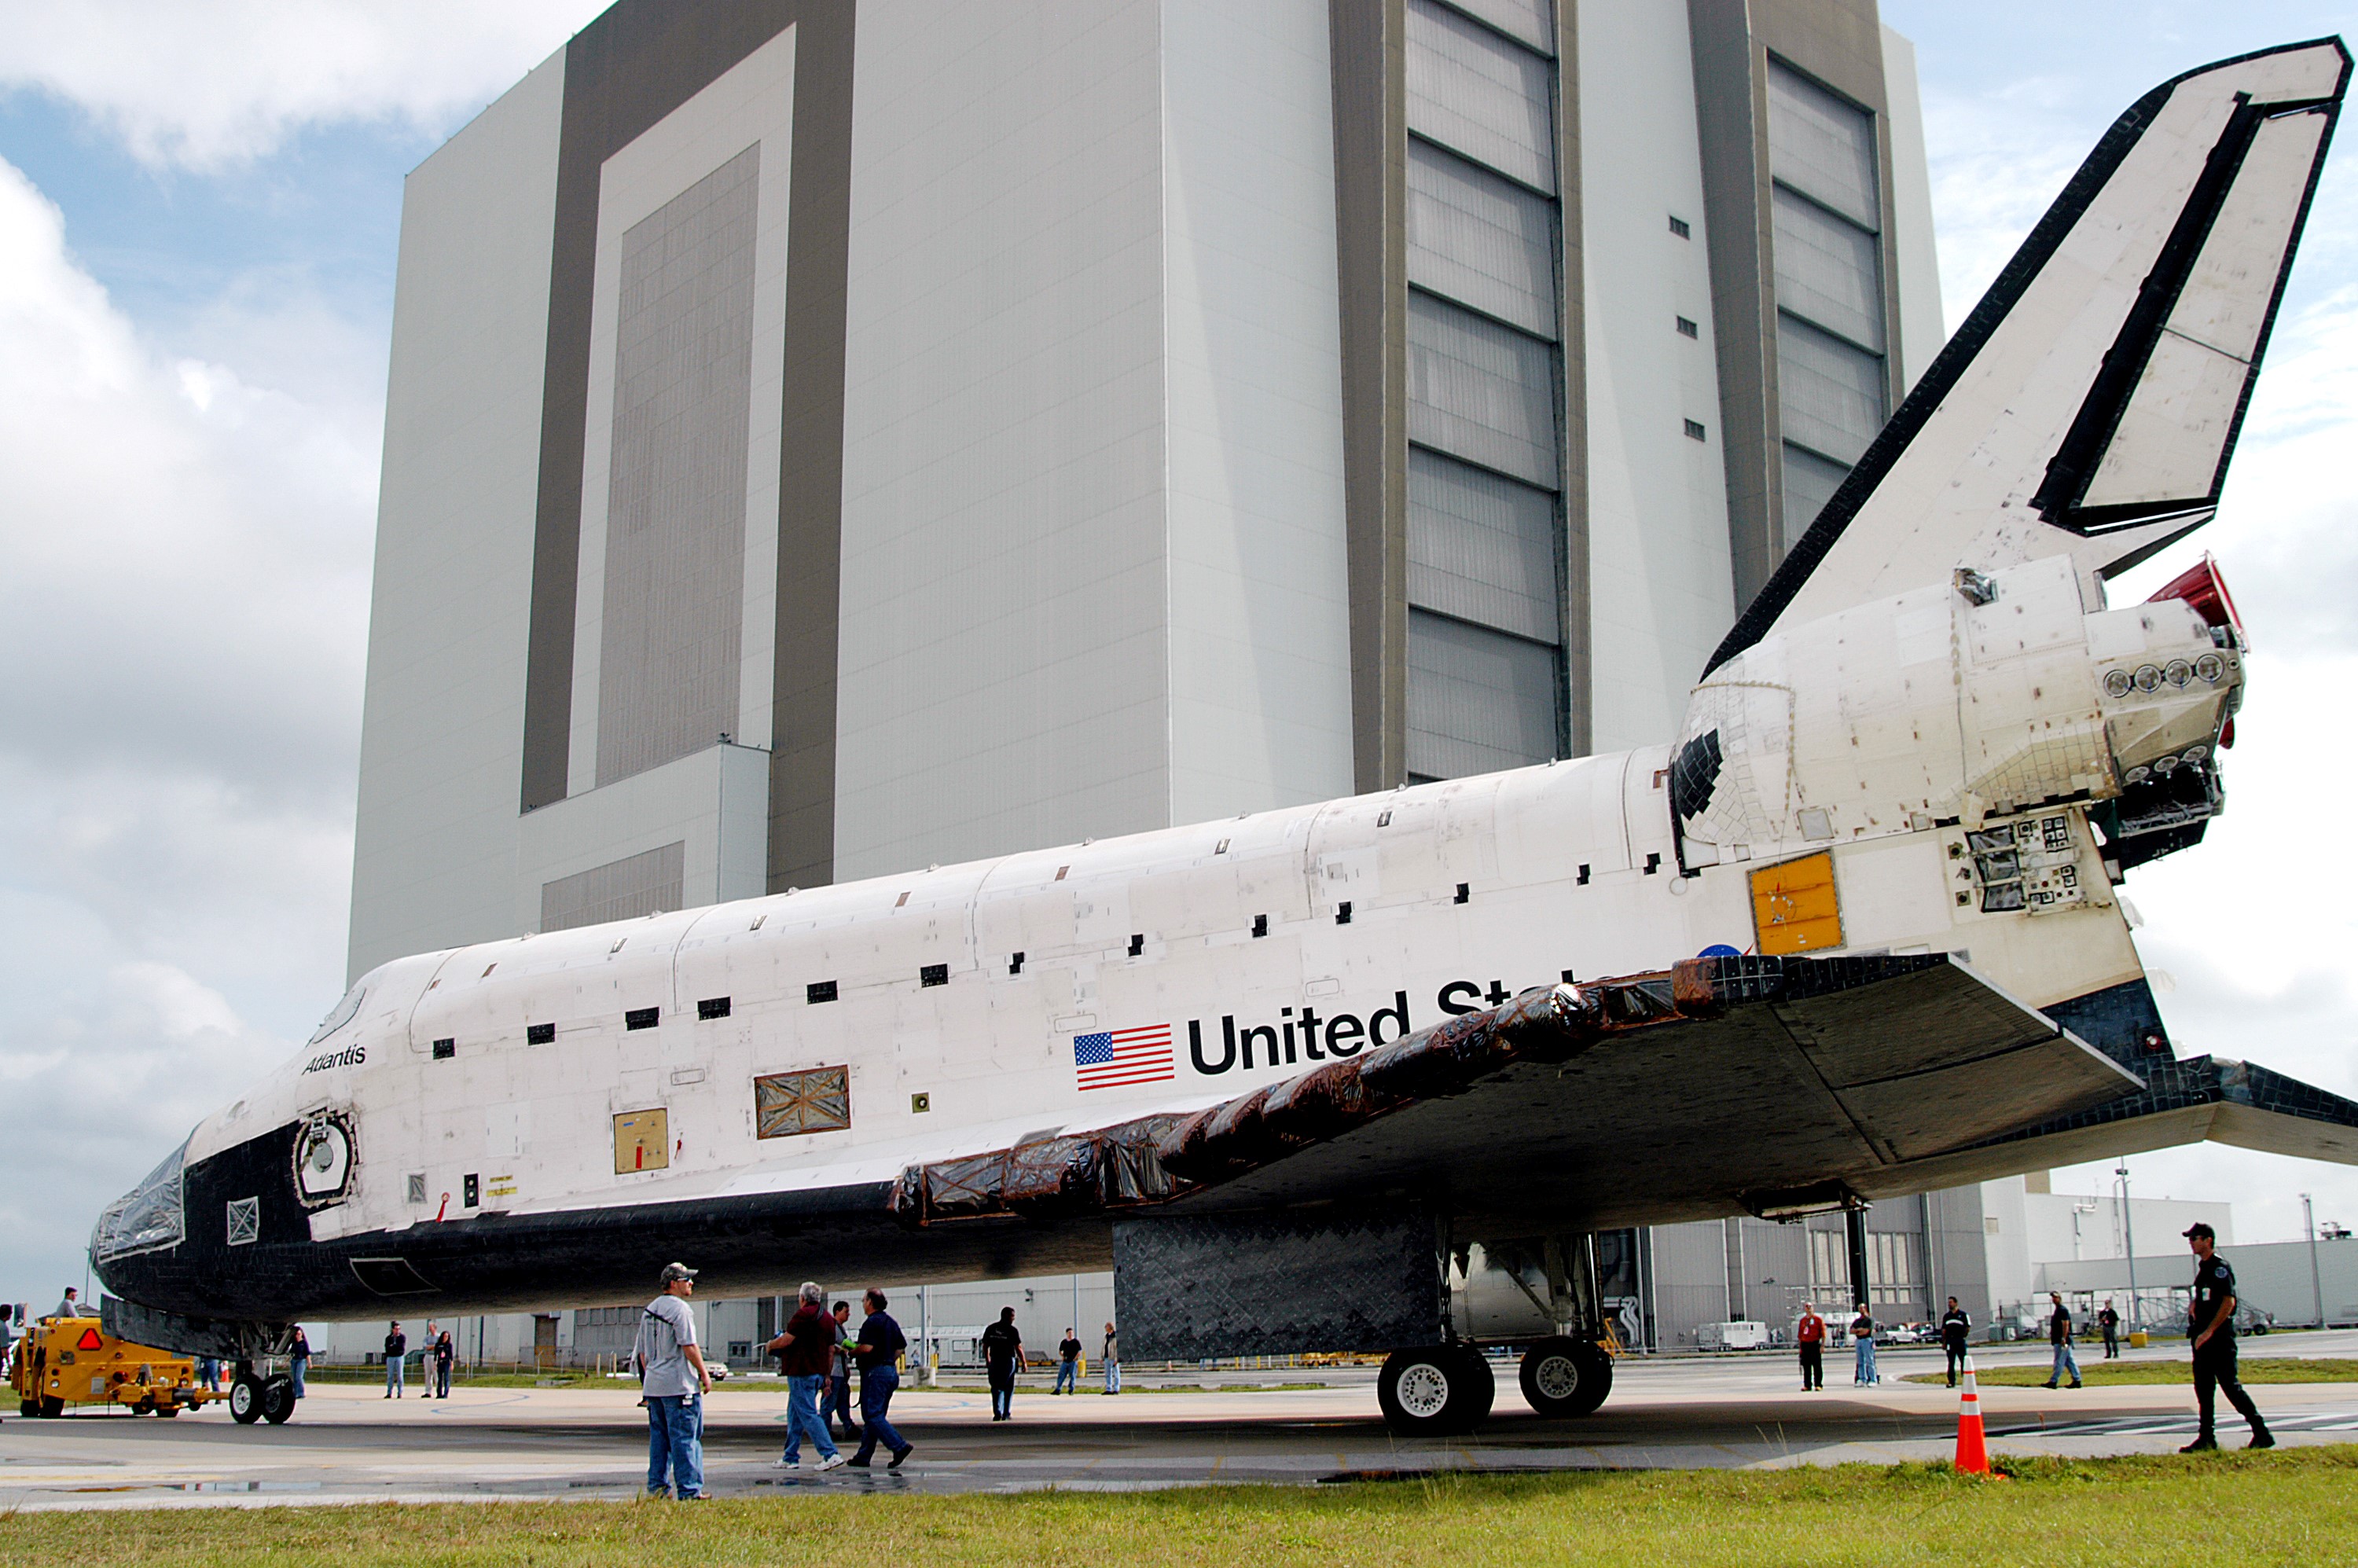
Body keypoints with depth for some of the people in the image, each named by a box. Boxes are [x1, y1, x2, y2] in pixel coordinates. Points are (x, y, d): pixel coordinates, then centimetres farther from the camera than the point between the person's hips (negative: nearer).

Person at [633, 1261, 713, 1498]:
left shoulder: (649, 1310, 16)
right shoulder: (679, 1308, -11)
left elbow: (642, 1352, 19)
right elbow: (689, 1346, -16)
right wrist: (704, 1373, -9)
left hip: (653, 1383, 8)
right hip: (679, 1384, -8)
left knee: (659, 1436, 13)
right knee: (685, 1438, -6)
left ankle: (657, 1487, 14)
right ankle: (688, 1491, -6)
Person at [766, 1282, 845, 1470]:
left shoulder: (804, 1314, -12)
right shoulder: (828, 1317, 14)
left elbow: (786, 1340, -14)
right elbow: (831, 1350, 17)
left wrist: (770, 1345, 5)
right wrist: (827, 1375, 21)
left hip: (801, 1372, -9)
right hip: (818, 1373, 9)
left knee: (808, 1415, -8)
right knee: (794, 1415, 16)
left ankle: (830, 1454, -15)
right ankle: (790, 1458, 19)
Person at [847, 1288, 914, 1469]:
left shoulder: (872, 1322, -13)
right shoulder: (891, 1322, 16)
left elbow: (867, 1347, -23)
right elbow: (901, 1346, 20)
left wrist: (852, 1352, -5)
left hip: (875, 1372, -10)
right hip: (891, 1371, 10)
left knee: (872, 1415, -9)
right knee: (874, 1415, 12)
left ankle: (900, 1446, -20)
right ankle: (863, 1456, 15)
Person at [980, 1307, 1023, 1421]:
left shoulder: (990, 1329, 5)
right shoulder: (1012, 1330, -8)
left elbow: (985, 1346, 11)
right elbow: (1018, 1348, -9)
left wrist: (987, 1361, 23)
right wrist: (1023, 1362, 0)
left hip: (994, 1361, 3)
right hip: (1009, 1361, -3)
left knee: (996, 1388, 7)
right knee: (1008, 1388, 10)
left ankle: (997, 1413, -8)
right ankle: (1006, 1414, 12)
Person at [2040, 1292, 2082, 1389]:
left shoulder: (2063, 1310, -13)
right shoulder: (2057, 1310, 18)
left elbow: (2065, 1325, -20)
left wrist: (2063, 1339, -25)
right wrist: (2052, 1338, 22)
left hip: (2062, 1341, -10)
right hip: (2058, 1340, 10)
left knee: (2059, 1362, -7)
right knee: (2070, 1361, 11)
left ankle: (2053, 1381, -8)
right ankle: (2077, 1380, 13)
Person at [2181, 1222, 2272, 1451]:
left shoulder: (2220, 1267, -13)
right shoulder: (2203, 1267, 16)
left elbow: (2228, 1302, -21)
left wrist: (2208, 1332, -23)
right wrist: (2194, 1305, 8)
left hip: (2219, 1338, -10)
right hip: (2204, 1338, 10)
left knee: (2230, 1385, -8)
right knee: (2203, 1387, 8)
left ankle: (2262, 1434, -1)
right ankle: (2206, 1439, 12)